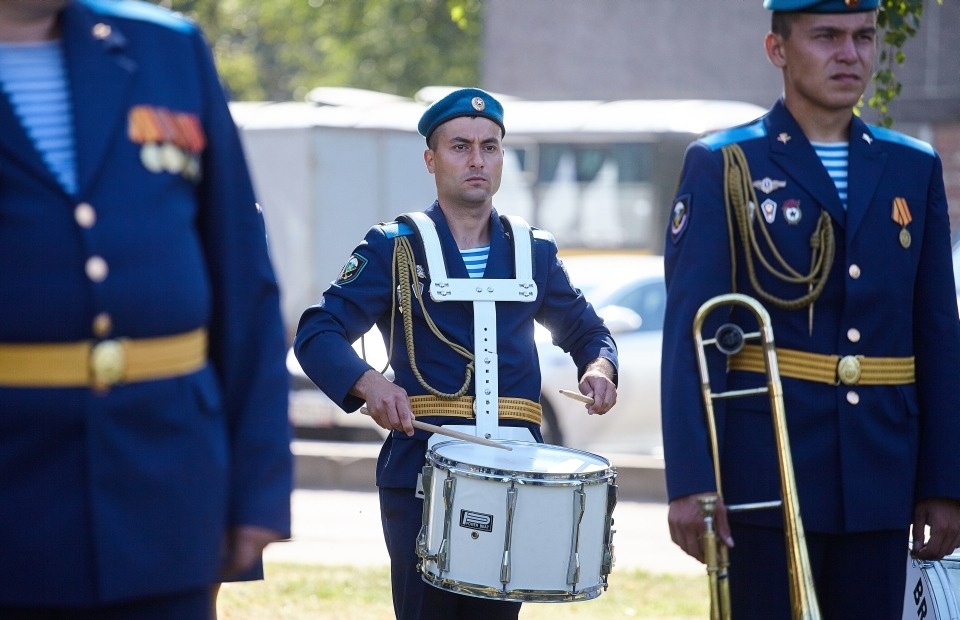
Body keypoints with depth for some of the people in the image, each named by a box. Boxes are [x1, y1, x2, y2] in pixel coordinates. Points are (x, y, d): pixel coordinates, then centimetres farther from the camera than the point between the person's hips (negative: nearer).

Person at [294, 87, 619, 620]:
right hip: (421, 473, -4)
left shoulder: (534, 253, 12)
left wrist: (599, 368, 1)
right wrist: (370, 384, -27)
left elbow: (585, 330, 25)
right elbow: (317, 334, -7)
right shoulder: (394, 248, 1)